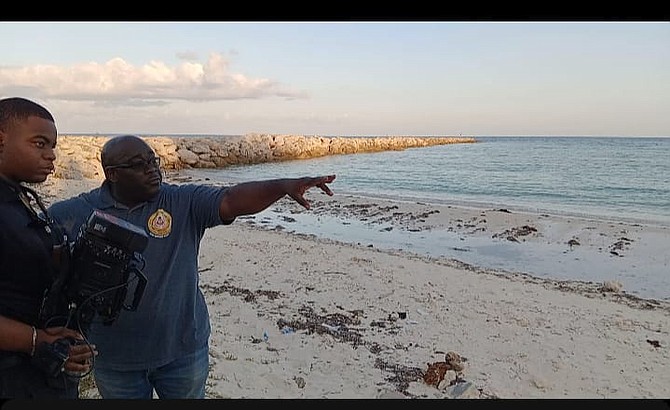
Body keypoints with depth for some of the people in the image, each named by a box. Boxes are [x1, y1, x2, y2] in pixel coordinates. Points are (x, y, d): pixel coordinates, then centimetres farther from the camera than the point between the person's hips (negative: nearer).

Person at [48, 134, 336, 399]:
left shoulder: (185, 203, -9)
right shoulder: (75, 213, -5)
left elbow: (232, 200, -22)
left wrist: (284, 185, -39)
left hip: (183, 349, 0)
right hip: (113, 357, 1)